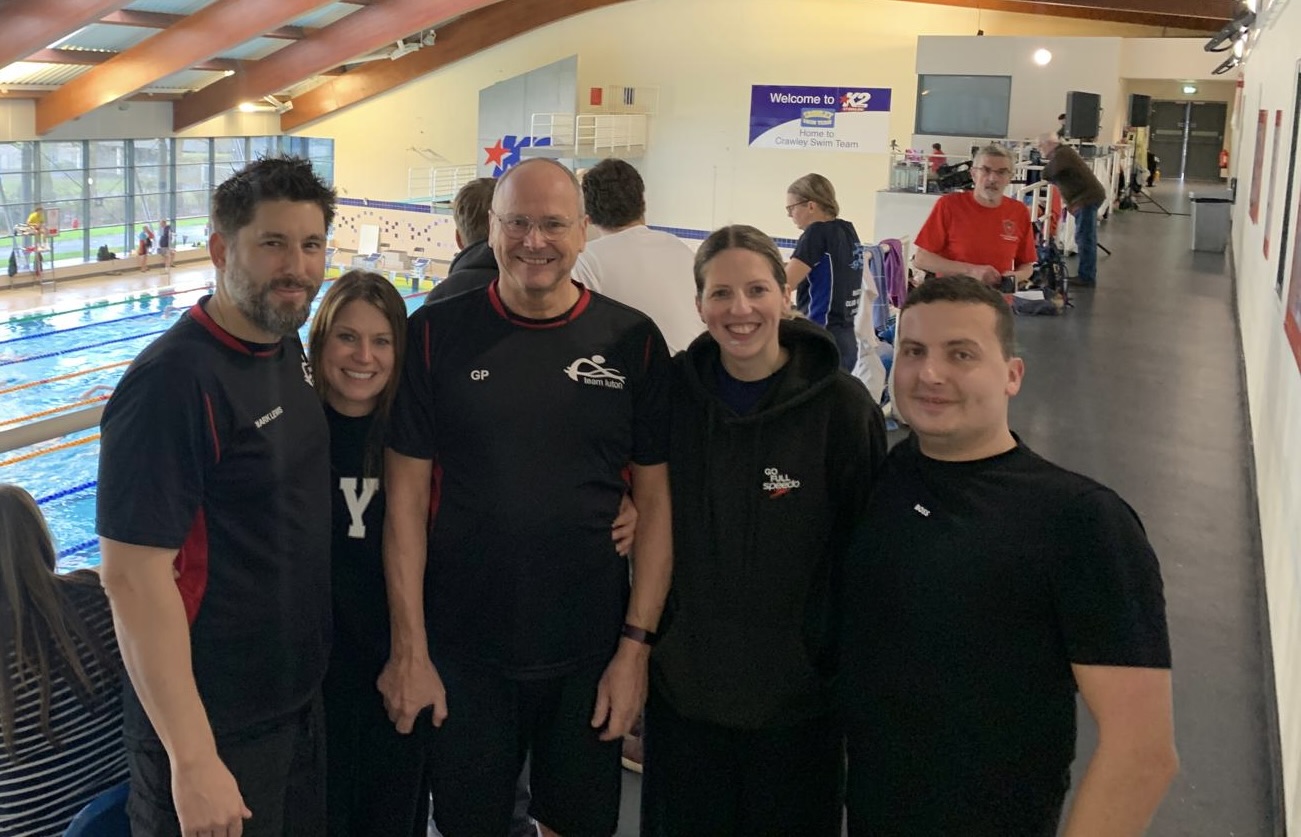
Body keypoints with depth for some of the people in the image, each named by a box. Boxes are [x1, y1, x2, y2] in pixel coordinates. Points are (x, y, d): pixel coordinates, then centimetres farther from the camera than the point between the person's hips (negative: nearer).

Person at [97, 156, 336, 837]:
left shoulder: (287, 347, 3)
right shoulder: (172, 383, -23)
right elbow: (134, 577, -25)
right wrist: (192, 760, -24)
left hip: (300, 698, 8)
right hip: (216, 730, -8)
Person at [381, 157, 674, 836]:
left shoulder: (632, 341, -3)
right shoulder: (437, 335, -5)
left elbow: (655, 500, -1)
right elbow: (406, 498, -4)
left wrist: (636, 645, -4)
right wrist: (408, 649, -6)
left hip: (590, 653, 1)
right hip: (461, 651, 0)